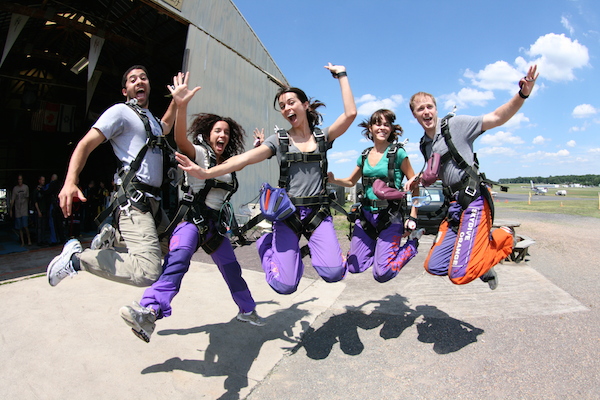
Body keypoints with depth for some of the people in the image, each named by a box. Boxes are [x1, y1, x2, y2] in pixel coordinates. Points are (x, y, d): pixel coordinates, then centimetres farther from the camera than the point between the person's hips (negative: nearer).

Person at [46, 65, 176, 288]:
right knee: (148, 272, -25)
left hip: (152, 202, 9)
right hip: (134, 202, -9)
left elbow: (164, 128, 50)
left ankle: (112, 238, 19)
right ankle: (75, 258, -5)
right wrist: (70, 181, -25)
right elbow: (85, 144, -9)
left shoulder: (150, 119, 25)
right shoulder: (121, 111, 1)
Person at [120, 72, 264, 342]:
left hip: (216, 224, 6)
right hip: (191, 219, -5)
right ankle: (149, 311, -43)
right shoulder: (199, 153, -4)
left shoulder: (228, 163, 13)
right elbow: (181, 140, -27)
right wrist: (181, 106, -40)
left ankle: (247, 310, 31)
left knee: (232, 269, 13)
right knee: (178, 257, -33)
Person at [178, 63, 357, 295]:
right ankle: (268, 244, 20)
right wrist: (206, 173, -23)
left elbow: (350, 113, -6)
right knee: (284, 285, -11)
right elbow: (246, 158, -10)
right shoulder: (279, 140, 4)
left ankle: (312, 247, 13)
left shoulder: (322, 137, 7)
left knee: (333, 272, -21)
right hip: (287, 214, 0)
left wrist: (342, 75, 2)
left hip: (318, 213, 1)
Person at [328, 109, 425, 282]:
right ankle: (378, 245, 31)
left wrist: (413, 218, -10)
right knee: (354, 266, 6)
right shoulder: (364, 155, 10)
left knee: (382, 273, -9)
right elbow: (351, 181, 20)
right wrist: (333, 179, 0)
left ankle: (413, 242, 14)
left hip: (390, 217, -5)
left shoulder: (398, 153, -4)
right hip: (366, 214, 5)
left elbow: (414, 186, -3)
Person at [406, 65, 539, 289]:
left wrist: (522, 95, -29)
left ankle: (504, 237, 9)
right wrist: (418, 178, 12)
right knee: (434, 266, 1)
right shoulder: (425, 144, 16)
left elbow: (496, 118, -12)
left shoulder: (455, 125, -2)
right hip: (455, 206, 7)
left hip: (473, 201, -7)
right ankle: (481, 264, 25)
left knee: (459, 275, -15)